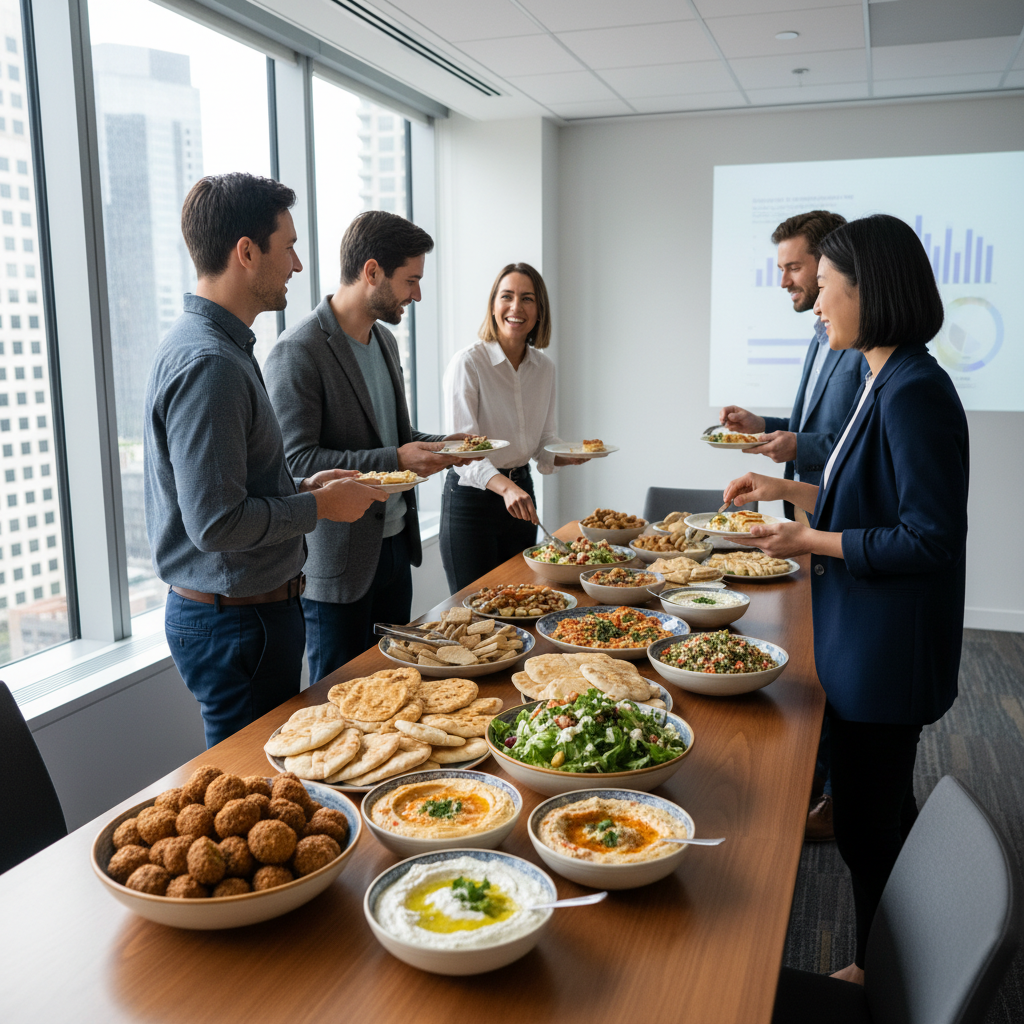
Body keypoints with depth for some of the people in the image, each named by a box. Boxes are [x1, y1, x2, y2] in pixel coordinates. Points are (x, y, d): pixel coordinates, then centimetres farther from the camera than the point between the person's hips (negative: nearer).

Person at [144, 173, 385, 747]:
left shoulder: (219, 345, 11)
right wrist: (319, 507, -14)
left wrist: (301, 488, 9)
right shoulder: (208, 364, -22)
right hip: (235, 625, -10)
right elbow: (216, 523, -26)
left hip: (253, 608, 10)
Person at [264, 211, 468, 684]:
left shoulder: (385, 340, 12)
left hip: (395, 544, 8)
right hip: (340, 560, -8)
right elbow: (295, 461, -20)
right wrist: (394, 460, -24)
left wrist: (440, 445, 5)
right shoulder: (298, 351, -16)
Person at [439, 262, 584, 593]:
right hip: (471, 499, -6)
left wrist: (568, 456, -8)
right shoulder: (468, 364, -15)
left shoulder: (544, 368, 3)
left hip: (520, 492, 6)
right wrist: (505, 487, -38)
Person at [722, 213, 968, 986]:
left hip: (887, 652, -10)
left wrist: (811, 540, -19)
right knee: (880, 813, 22)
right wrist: (789, 489, 13)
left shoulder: (914, 394, -23)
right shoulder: (888, 383, 8)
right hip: (865, 641, 10)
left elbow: (930, 540, -25)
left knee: (870, 825, 7)